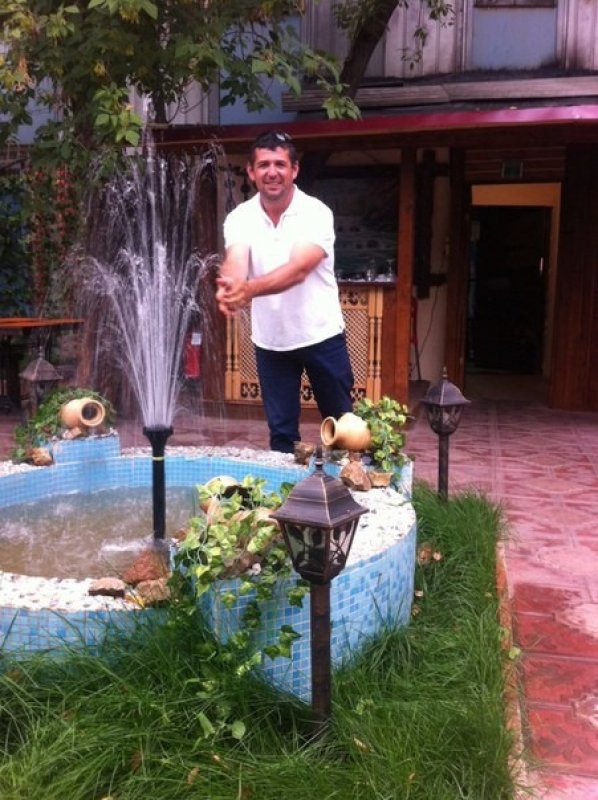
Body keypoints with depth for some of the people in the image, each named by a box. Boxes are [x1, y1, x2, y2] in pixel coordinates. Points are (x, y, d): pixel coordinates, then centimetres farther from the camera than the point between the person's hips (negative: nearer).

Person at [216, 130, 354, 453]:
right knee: (280, 429, 10)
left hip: (320, 335, -2)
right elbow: (235, 263, -23)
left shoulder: (316, 213, -15)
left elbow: (298, 269, -30)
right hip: (269, 340, 2)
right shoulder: (240, 217, -6)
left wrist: (250, 289, -48)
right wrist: (228, 287, -49)